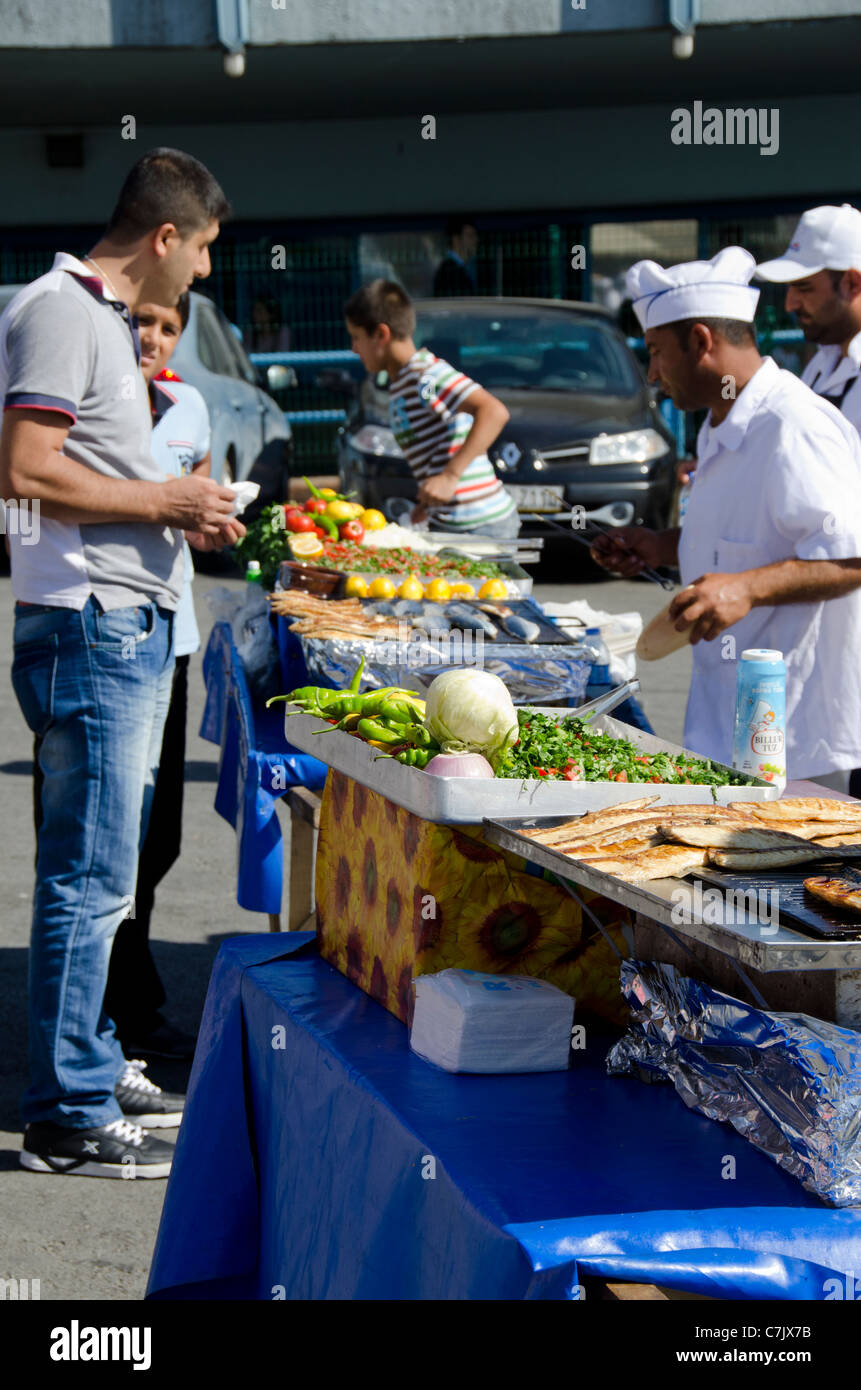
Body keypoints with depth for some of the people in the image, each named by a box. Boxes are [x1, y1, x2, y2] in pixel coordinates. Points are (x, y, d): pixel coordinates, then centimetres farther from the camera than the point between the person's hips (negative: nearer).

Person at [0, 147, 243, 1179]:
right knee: (89, 877, -7)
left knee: (104, 871, 16)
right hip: (90, 628, -10)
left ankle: (93, 1066, 26)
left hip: (134, 627, 10)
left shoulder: (107, 318, 20)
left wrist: (181, 515, 15)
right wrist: (164, 499, -12)